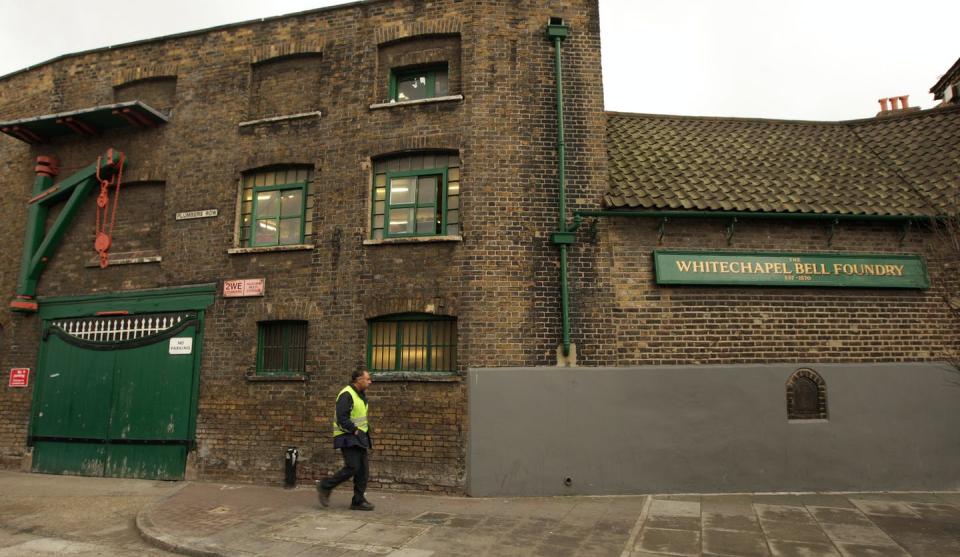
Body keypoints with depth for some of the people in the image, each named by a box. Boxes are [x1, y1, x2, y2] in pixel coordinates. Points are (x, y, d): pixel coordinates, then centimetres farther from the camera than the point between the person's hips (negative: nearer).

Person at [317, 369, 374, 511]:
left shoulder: (361, 395, 14)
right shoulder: (346, 394, -16)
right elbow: (342, 418, -24)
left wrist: (365, 430, 10)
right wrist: (355, 430, -18)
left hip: (358, 437, 9)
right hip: (347, 437, -9)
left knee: (363, 469, 4)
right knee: (352, 467, -14)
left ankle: (358, 501, 11)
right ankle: (325, 486, 4)